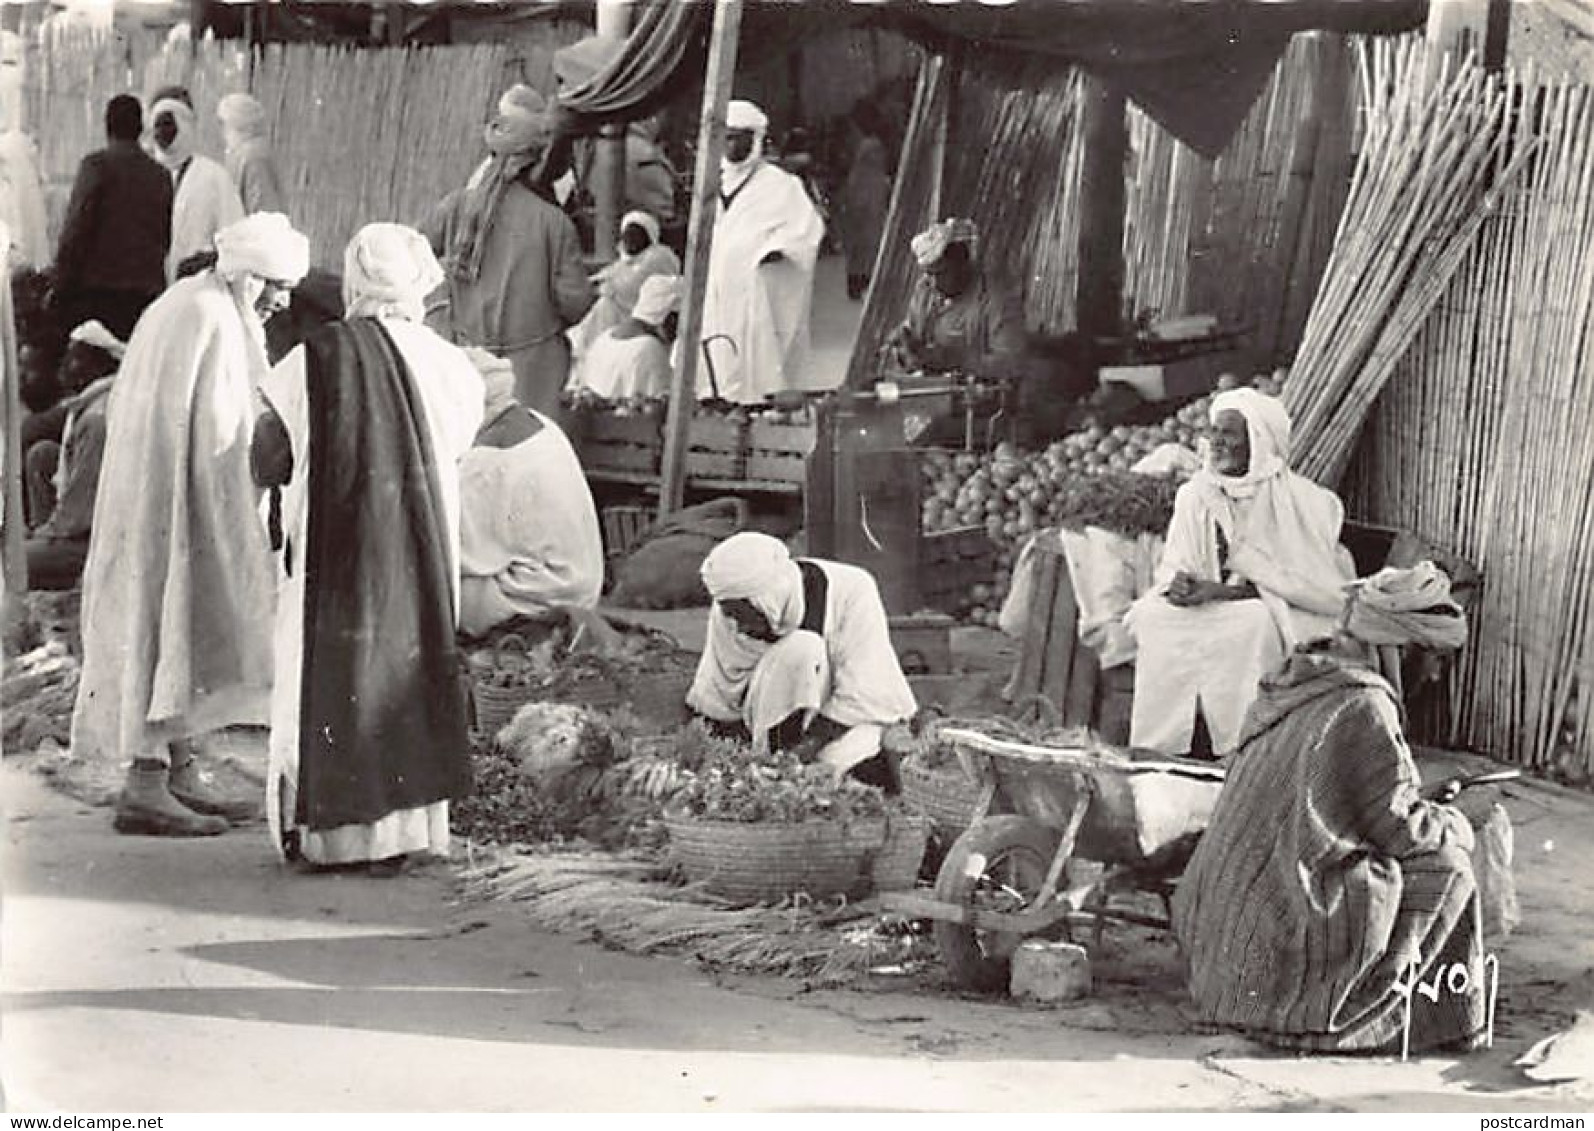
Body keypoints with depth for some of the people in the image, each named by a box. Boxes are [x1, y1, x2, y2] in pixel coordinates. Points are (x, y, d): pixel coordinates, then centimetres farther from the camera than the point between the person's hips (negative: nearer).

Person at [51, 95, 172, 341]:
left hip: (96, 288, -4)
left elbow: (74, 231, -6)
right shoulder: (161, 176, 10)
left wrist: (60, 287, -3)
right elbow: (166, 240, 13)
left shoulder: (96, 165, -3)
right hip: (147, 293, 4)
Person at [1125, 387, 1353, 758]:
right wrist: (1178, 585, -21)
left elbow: (1301, 582, -16)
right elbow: (1174, 567, 5)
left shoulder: (1298, 500, -10)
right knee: (1153, 616, -22)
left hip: (1291, 614, -4)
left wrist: (1220, 592, -25)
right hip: (1214, 608, 4)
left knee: (1250, 622, -37)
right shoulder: (1195, 494, 6)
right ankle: (1155, 748, -21)